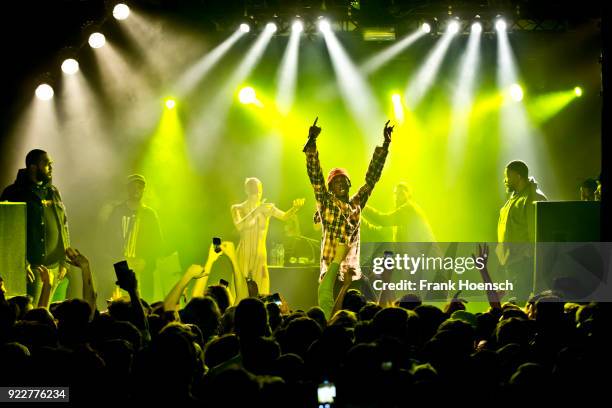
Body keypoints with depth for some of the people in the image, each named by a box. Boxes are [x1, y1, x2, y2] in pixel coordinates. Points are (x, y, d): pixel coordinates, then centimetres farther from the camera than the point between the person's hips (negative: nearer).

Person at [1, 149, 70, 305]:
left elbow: (64, 225, 20)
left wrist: (64, 261, 13)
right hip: (32, 267, -6)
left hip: (54, 268, 6)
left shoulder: (53, 192, 15)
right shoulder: (15, 193, -6)